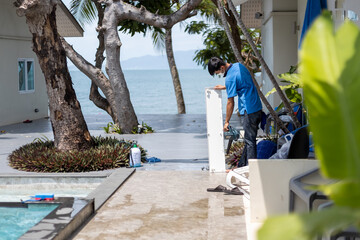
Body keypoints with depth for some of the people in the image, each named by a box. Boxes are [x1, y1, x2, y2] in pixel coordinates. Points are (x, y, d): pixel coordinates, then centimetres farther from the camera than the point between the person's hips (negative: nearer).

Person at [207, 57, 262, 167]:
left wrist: (226, 121, -3)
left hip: (249, 111, -9)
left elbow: (230, 102, -12)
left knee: (250, 141, -4)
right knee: (249, 138, 14)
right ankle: (242, 165, 23)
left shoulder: (230, 78, -17)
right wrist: (224, 87, 29)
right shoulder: (239, 65, 8)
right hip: (258, 107, 9)